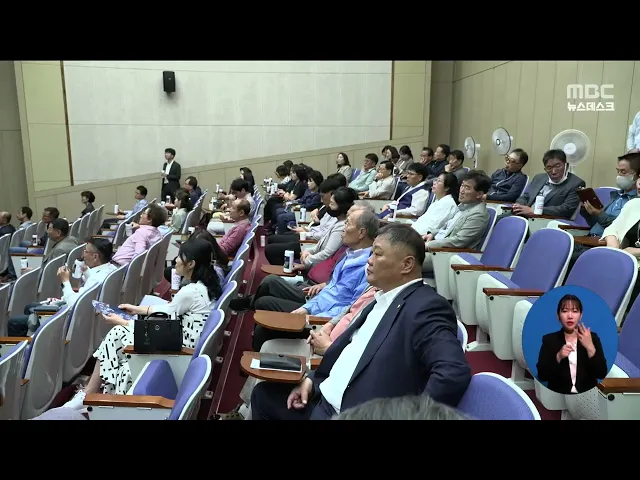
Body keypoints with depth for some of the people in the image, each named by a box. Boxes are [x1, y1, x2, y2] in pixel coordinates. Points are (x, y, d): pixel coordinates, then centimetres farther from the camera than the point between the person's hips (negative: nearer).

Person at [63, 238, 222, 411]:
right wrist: (138, 309, 19)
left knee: (116, 336, -2)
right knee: (120, 334, 8)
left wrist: (121, 321, 0)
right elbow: (171, 310, 17)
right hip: (178, 343, 9)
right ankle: (91, 393, 14)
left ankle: (87, 396, 13)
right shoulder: (206, 284, 4)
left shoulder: (190, 291, -24)